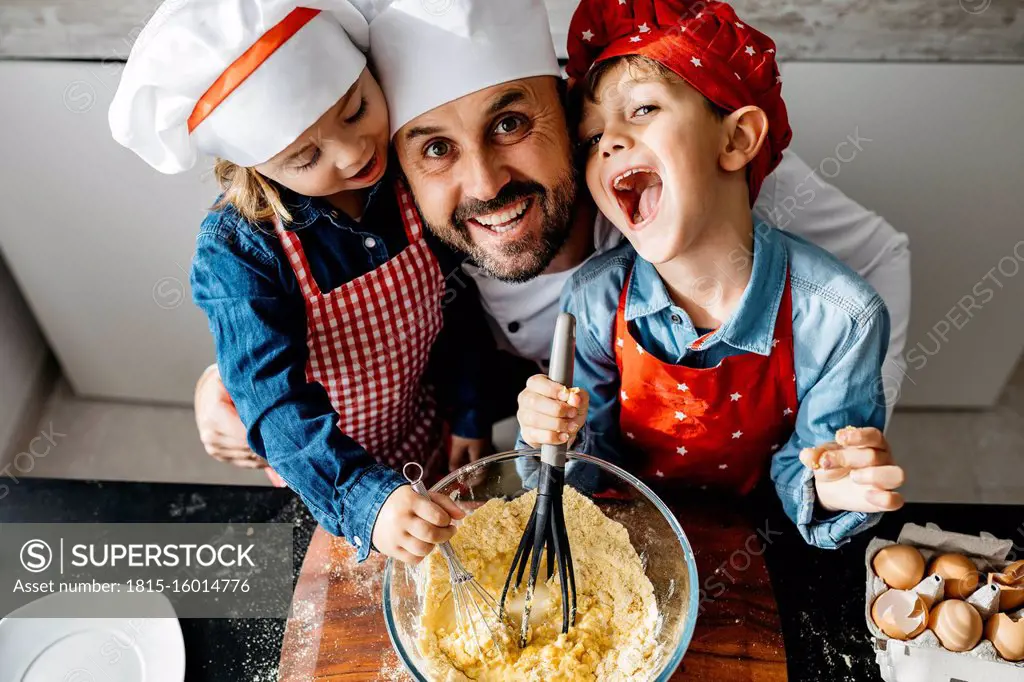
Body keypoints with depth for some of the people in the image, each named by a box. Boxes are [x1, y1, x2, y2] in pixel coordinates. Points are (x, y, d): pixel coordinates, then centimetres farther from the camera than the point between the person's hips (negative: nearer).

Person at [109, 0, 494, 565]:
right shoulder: (236, 252, -30)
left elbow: (456, 314, -7)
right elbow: (275, 404, -33)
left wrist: (468, 426, -1)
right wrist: (367, 502, -46)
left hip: (426, 433, 3)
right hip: (334, 478, -2)